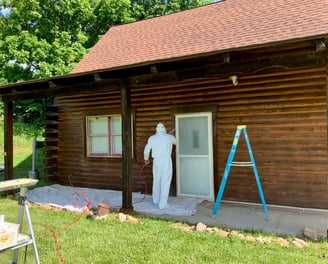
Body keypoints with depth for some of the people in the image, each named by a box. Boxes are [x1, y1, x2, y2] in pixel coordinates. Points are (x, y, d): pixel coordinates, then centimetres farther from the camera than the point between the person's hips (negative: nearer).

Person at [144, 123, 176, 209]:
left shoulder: (152, 138, 1)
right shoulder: (169, 137, -3)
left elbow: (146, 151, 2)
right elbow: (176, 142, 19)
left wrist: (146, 159, 21)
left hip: (156, 162, 3)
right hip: (166, 161, -3)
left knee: (156, 181, 19)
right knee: (165, 183, 1)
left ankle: (156, 200, 33)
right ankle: (162, 204, 2)